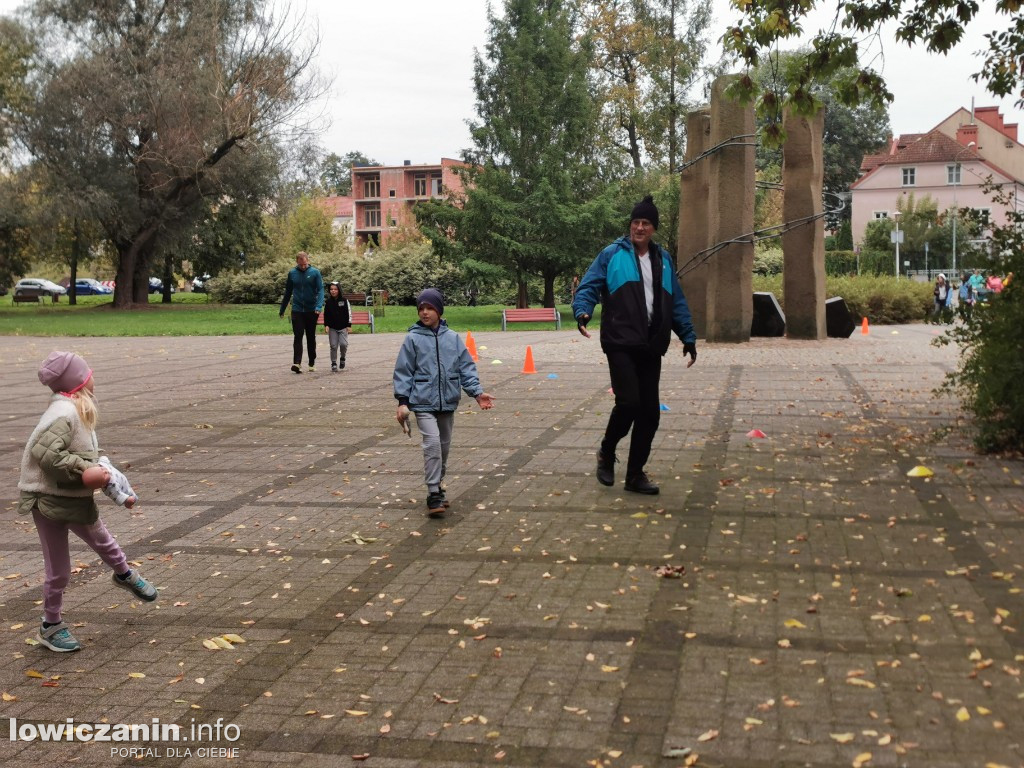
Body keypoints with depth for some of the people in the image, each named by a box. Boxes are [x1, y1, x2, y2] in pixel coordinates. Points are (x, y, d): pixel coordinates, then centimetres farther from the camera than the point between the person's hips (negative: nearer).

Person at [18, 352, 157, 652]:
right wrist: (83, 471, -31)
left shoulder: (73, 408, 1)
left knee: (103, 542, 28)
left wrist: (94, 470, -6)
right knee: (59, 569, 7)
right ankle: (51, 625, 26)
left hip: (76, 498, 8)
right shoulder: (64, 413, -27)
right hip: (49, 500, -8)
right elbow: (44, 453, -36)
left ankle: (125, 574, 56)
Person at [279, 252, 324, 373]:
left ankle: (312, 363, 21)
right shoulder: (292, 273, 4)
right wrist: (282, 309, 15)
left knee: (311, 338, 10)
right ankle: (296, 363, -18)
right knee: (298, 337, -9)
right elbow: (288, 292, 12)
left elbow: (320, 290, -9)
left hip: (311, 311, -1)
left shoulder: (315, 272, -3)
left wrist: (318, 306, -24)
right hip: (297, 310, 1)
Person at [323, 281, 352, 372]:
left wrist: (348, 325, -3)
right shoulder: (328, 302, 3)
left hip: (343, 327, -1)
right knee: (333, 346, -2)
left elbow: (349, 313, 2)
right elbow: (325, 315, 7)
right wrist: (326, 325, -3)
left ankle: (342, 358, 15)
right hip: (332, 328, 1)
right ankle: (334, 364, 6)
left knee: (343, 344, -12)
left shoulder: (344, 301, -1)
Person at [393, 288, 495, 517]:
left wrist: (477, 392, -4)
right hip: (423, 402, -4)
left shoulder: (453, 338, 2)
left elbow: (466, 368, 6)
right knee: (432, 443, -16)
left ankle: (437, 486, 32)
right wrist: (402, 401, -8)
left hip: (447, 403, 4)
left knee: (444, 446, 14)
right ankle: (434, 495, -10)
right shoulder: (413, 339, -4)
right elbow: (403, 371, -2)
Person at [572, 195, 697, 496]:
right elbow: (589, 287, -6)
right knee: (629, 402, -17)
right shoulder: (612, 254, 0)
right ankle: (606, 453, 11)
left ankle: (635, 473, 17)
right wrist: (582, 311, -26)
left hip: (651, 348, 5)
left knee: (650, 411, 5)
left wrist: (688, 338, 16)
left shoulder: (663, 259, 15)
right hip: (621, 345, -5)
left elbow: (677, 303, 19)